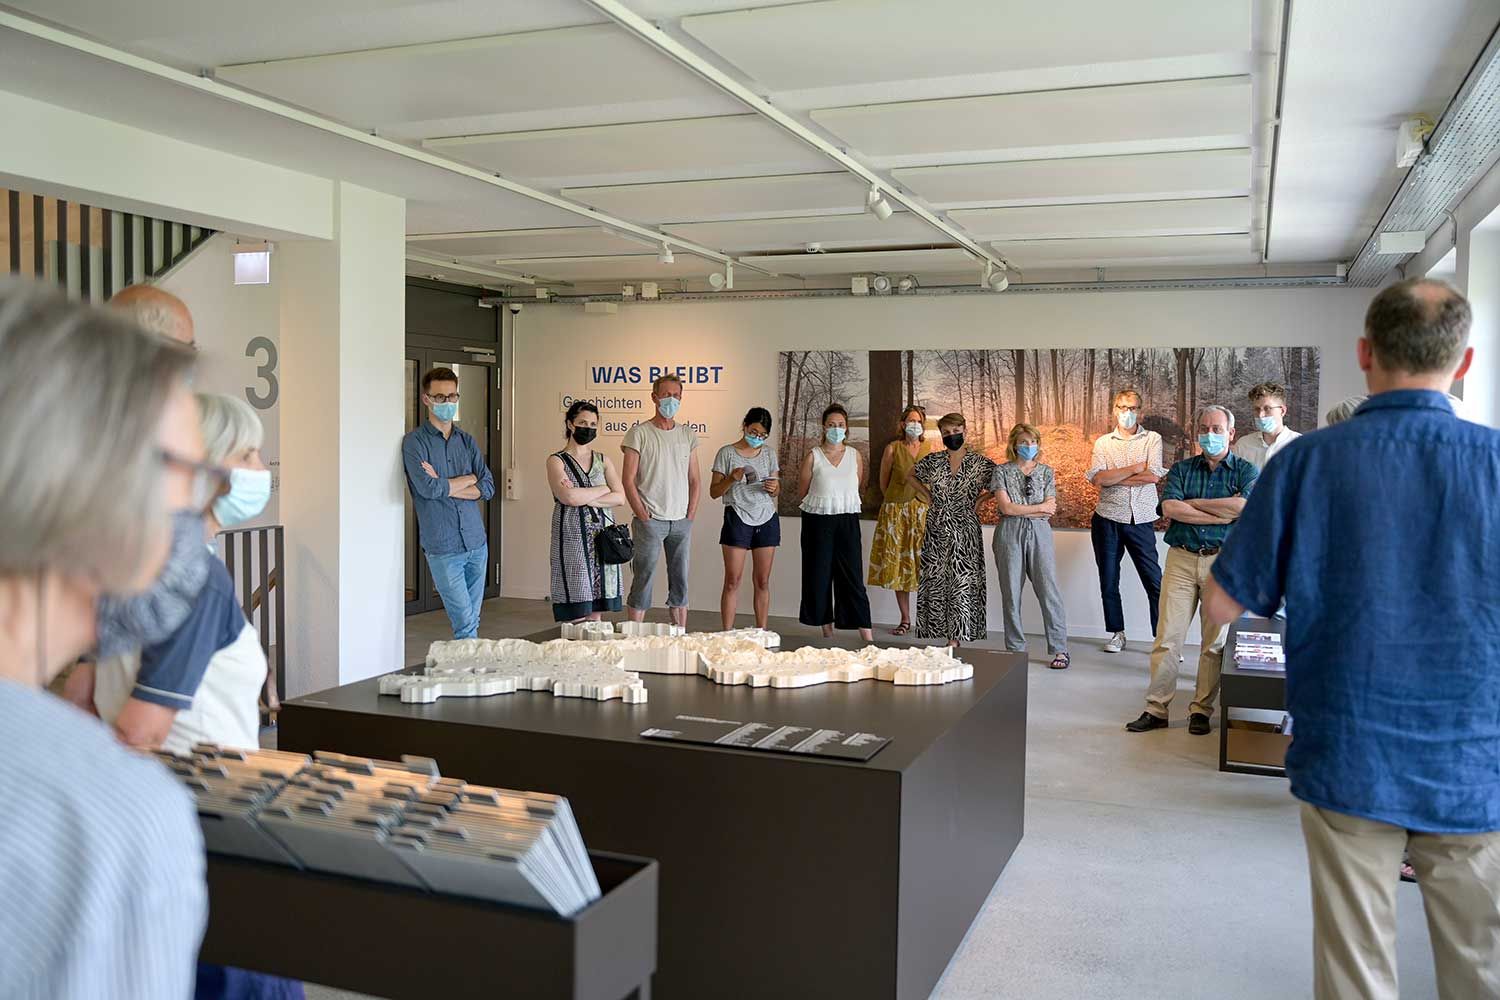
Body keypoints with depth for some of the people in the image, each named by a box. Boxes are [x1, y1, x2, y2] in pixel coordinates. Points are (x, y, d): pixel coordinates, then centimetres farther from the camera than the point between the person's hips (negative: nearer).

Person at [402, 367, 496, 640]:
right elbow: (428, 488, -18)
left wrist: (445, 486, -9)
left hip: (477, 542, 5)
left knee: (472, 621, 11)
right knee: (465, 622, -6)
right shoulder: (414, 442, -4)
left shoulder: (467, 440, 12)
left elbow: (488, 487, 3)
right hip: (443, 546, -5)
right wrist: (468, 478, -3)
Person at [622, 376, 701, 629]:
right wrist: (643, 517, -10)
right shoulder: (639, 433, -2)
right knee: (643, 582, -3)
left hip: (682, 522, 5)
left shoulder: (688, 435, 12)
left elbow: (694, 480, 14)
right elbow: (628, 480, -6)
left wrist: (690, 515, 3)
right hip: (650, 520, -5)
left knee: (680, 582, 8)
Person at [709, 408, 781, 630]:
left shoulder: (770, 453, 11)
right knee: (733, 581, -5)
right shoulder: (727, 453, 0)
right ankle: (727, 633, -2)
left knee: (762, 581, 5)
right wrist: (731, 478, -17)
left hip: (767, 519, 3)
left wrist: (775, 488, -5)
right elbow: (714, 492, 0)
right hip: (738, 518, -3)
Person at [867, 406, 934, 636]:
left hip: (925, 510, 0)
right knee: (899, 564, 2)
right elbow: (884, 482, 10)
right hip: (895, 512, 1)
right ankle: (905, 620, 11)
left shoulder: (932, 448, 4)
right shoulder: (892, 449, 2)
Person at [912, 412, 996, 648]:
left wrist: (980, 498, 0)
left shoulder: (979, 462, -2)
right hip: (937, 530, 3)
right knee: (934, 582, 3)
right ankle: (947, 635, 13)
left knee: (961, 583, -7)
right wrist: (928, 495, 12)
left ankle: (956, 638, -2)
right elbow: (911, 475, 22)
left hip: (964, 532, -3)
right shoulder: (933, 461, 5)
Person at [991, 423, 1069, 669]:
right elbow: (1006, 507, -7)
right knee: (1011, 592, 2)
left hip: (1039, 533, 1)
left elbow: (1051, 511, 2)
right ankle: (1016, 649, 11)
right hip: (1010, 535, -1)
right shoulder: (1002, 471, 5)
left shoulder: (1046, 471, 10)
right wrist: (1039, 507, -3)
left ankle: (1059, 649, 1)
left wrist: (1020, 510, -6)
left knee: (1049, 590, -4)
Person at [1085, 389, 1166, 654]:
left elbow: (1154, 476, -12)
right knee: (1108, 581, 9)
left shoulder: (1152, 439, 4)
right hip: (1107, 520, 2)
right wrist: (1136, 467, -10)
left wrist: (1113, 478, -8)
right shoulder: (1103, 442, 8)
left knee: (1154, 581, -4)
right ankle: (1117, 634, 22)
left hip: (1141, 520, -2)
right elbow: (1097, 478, -9)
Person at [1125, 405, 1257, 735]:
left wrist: (1192, 503, -7)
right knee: (1167, 638, -2)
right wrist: (1219, 515, -10)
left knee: (1214, 642, 4)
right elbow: (1169, 509, -6)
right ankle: (1156, 709, 3)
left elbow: (1243, 506, -15)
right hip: (1181, 559, 1)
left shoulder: (1246, 470, 6)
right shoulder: (1181, 469, 11)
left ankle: (1202, 711, 13)